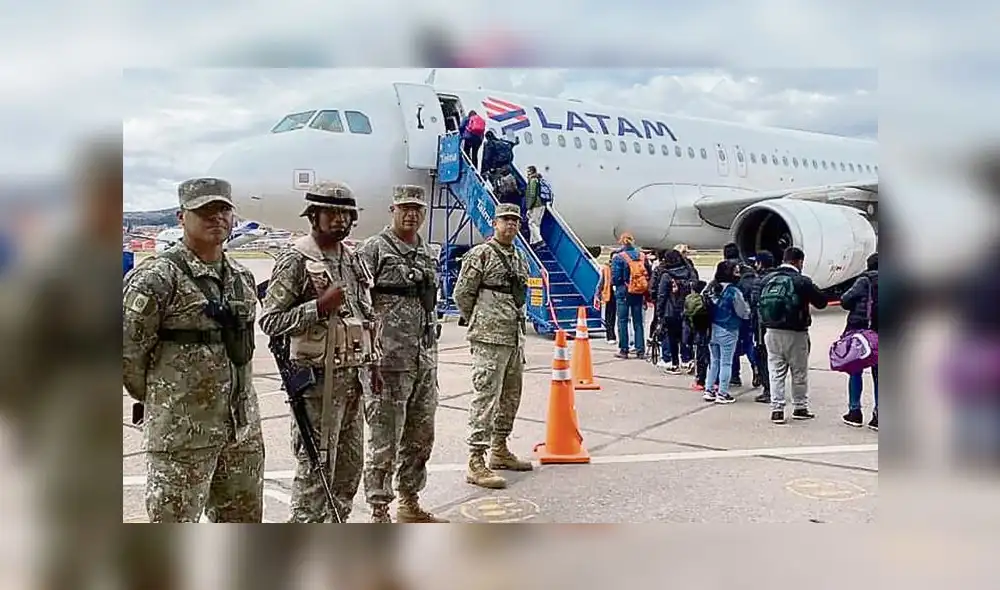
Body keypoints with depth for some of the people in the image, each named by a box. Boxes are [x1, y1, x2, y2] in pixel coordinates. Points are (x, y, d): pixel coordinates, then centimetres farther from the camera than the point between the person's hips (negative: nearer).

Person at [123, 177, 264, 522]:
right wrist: (157, 398, 0)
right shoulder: (158, 277, -12)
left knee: (244, 519, 18)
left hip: (243, 429, 7)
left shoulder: (243, 278, 10)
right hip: (182, 432, -7)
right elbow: (128, 351, -11)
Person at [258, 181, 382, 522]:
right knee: (315, 467, -2)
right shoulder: (296, 260, -10)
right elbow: (269, 320, -14)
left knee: (349, 463, 14)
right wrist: (319, 306, -23)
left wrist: (373, 364, 17)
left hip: (353, 376, 8)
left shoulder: (353, 259, 12)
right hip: (318, 378, -7)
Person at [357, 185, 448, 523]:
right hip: (389, 362, -7)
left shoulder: (427, 254, 15)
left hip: (424, 361, 8)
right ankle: (379, 513, 9)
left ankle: (410, 505, 30)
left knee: (420, 438, 15)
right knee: (385, 442, -2)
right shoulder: (374, 250, -6)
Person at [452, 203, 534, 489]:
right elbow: (462, 294, -5)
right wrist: (478, 323, 4)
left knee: (511, 396, 15)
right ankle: (476, 462, -7)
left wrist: (517, 321, 17)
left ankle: (500, 450, 29)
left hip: (515, 337, 8)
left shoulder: (520, 258, 17)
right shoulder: (480, 254, -7)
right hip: (490, 339, -8)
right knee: (486, 397, -10)